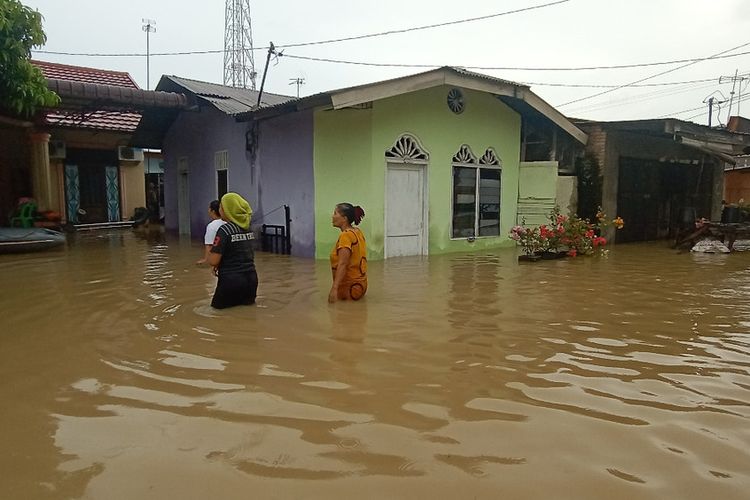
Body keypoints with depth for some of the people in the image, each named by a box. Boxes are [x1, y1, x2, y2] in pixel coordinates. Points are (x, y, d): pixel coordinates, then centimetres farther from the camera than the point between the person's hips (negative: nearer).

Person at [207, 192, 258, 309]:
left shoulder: (224, 230, -14)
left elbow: (213, 261, -17)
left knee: (218, 308, 11)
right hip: (251, 278, 6)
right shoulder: (247, 228, 7)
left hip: (231, 280, -6)